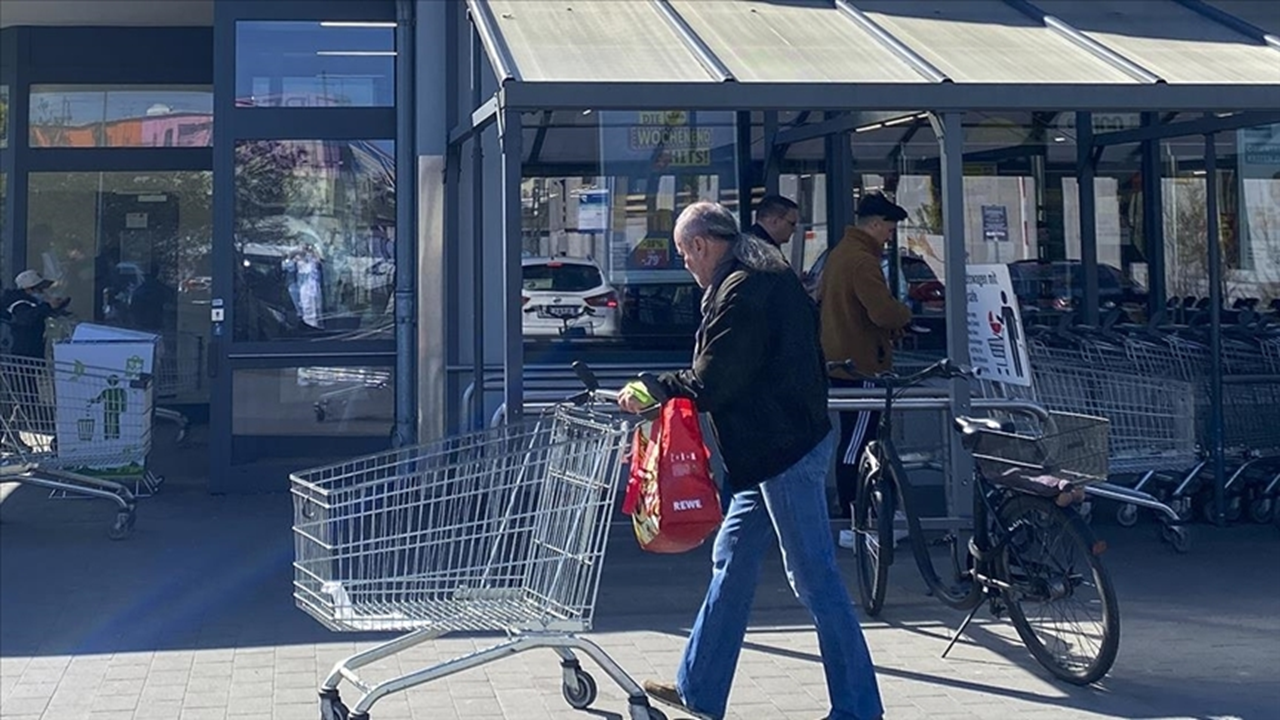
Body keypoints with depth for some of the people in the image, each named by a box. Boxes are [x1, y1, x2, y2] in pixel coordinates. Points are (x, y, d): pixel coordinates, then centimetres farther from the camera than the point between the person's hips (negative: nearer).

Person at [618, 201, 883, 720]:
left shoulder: (739, 294, -17)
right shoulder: (772, 279, 15)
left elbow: (709, 384, -20)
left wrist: (651, 390, -5)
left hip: (783, 453, -11)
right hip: (775, 448, 11)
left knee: (814, 579, -4)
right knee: (731, 562, 15)